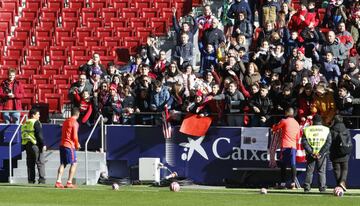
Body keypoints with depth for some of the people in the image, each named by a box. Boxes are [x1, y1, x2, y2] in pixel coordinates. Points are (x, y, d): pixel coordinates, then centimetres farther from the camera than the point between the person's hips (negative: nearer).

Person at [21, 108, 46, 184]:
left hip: (27, 145, 7)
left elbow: (23, 136, 18)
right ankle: (41, 179, -10)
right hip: (35, 145, -7)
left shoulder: (25, 124, 16)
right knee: (40, 163, -4)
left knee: (30, 164, 10)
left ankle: (31, 180, 8)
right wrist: (43, 145, -13)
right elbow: (39, 135, -15)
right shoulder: (36, 123, -9)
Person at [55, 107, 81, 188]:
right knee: (74, 164, -1)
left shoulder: (66, 121, 16)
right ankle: (69, 182, -7)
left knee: (62, 164, 10)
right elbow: (74, 136, -14)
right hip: (70, 146, -8)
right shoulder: (75, 123, -9)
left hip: (62, 144, 8)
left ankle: (58, 181, 2)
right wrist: (77, 145, 4)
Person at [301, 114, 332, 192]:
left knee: (309, 171, 8)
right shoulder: (326, 130, 2)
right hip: (322, 155, 0)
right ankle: (322, 187, 2)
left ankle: (307, 187, 4)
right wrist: (321, 153, -9)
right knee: (322, 171, 7)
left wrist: (311, 152, -8)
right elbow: (328, 142, -5)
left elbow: (304, 142, -5)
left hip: (311, 154, 0)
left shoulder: (307, 129, 3)